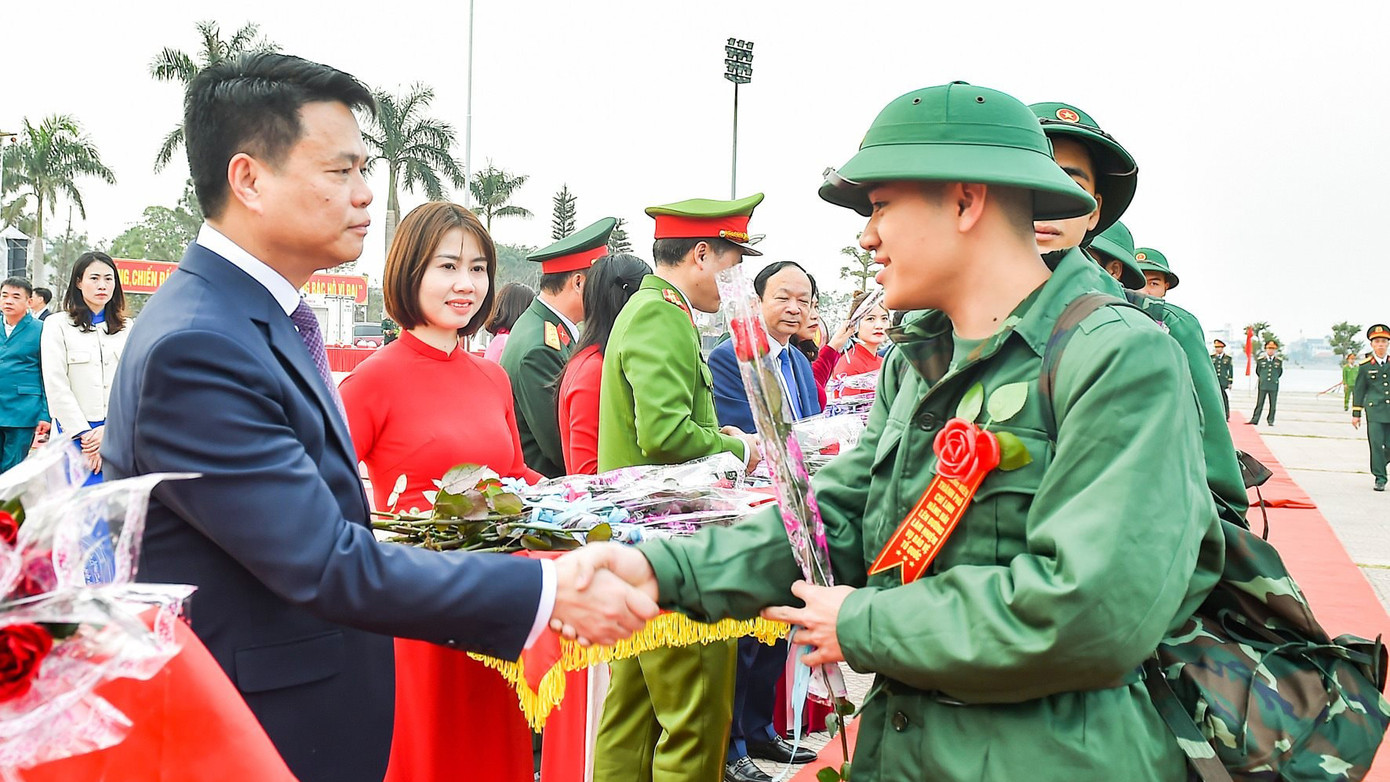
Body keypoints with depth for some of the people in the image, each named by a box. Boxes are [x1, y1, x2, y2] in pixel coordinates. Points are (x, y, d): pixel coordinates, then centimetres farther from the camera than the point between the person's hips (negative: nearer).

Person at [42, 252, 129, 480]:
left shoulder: (127, 329, 12)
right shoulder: (57, 326, 3)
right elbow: (56, 387, -4)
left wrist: (111, 429, -9)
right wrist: (85, 435, -10)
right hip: (76, 434, -2)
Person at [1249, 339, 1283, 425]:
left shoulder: (1279, 361, 3)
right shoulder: (1260, 360, 3)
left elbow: (1280, 373, 18)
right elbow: (1257, 372, 16)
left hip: (1274, 386, 0)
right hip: (1262, 386, 0)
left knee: (1273, 405, 3)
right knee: (1259, 404, 2)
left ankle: (1270, 421, 10)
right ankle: (1254, 420, 3)